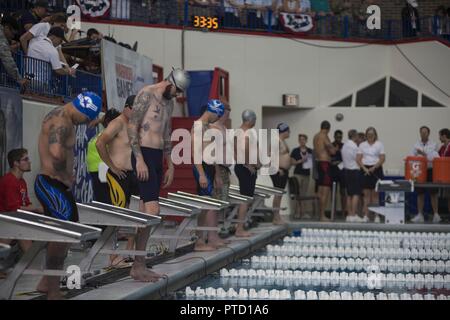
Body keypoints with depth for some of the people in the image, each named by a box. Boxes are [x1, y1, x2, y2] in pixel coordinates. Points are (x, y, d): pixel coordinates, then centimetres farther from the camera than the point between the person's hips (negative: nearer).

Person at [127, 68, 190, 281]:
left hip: (157, 157, 9)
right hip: (144, 154, -9)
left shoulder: (169, 103, 20)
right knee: (152, 209, -16)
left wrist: (170, 165, 23)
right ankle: (138, 266, -13)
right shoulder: (146, 94, -7)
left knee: (147, 211, 7)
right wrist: (139, 159, -19)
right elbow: (132, 127, -13)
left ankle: (139, 265, 10)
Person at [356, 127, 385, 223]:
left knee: (375, 193, -3)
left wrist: (373, 168, -13)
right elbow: (358, 159, 4)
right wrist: (365, 168, -10)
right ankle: (366, 215, 2)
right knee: (366, 193, 1)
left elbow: (382, 159, -3)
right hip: (365, 170, 2)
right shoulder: (362, 145, 9)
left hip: (376, 169, -2)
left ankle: (377, 215, -3)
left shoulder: (379, 144, 3)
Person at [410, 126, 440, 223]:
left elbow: (435, 158, -11)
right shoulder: (416, 145, 6)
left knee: (433, 194, 1)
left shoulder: (433, 145, -1)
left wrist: (424, 154, -21)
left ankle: (436, 214, 9)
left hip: (430, 171, -2)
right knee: (420, 194, 6)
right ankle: (420, 215, 11)